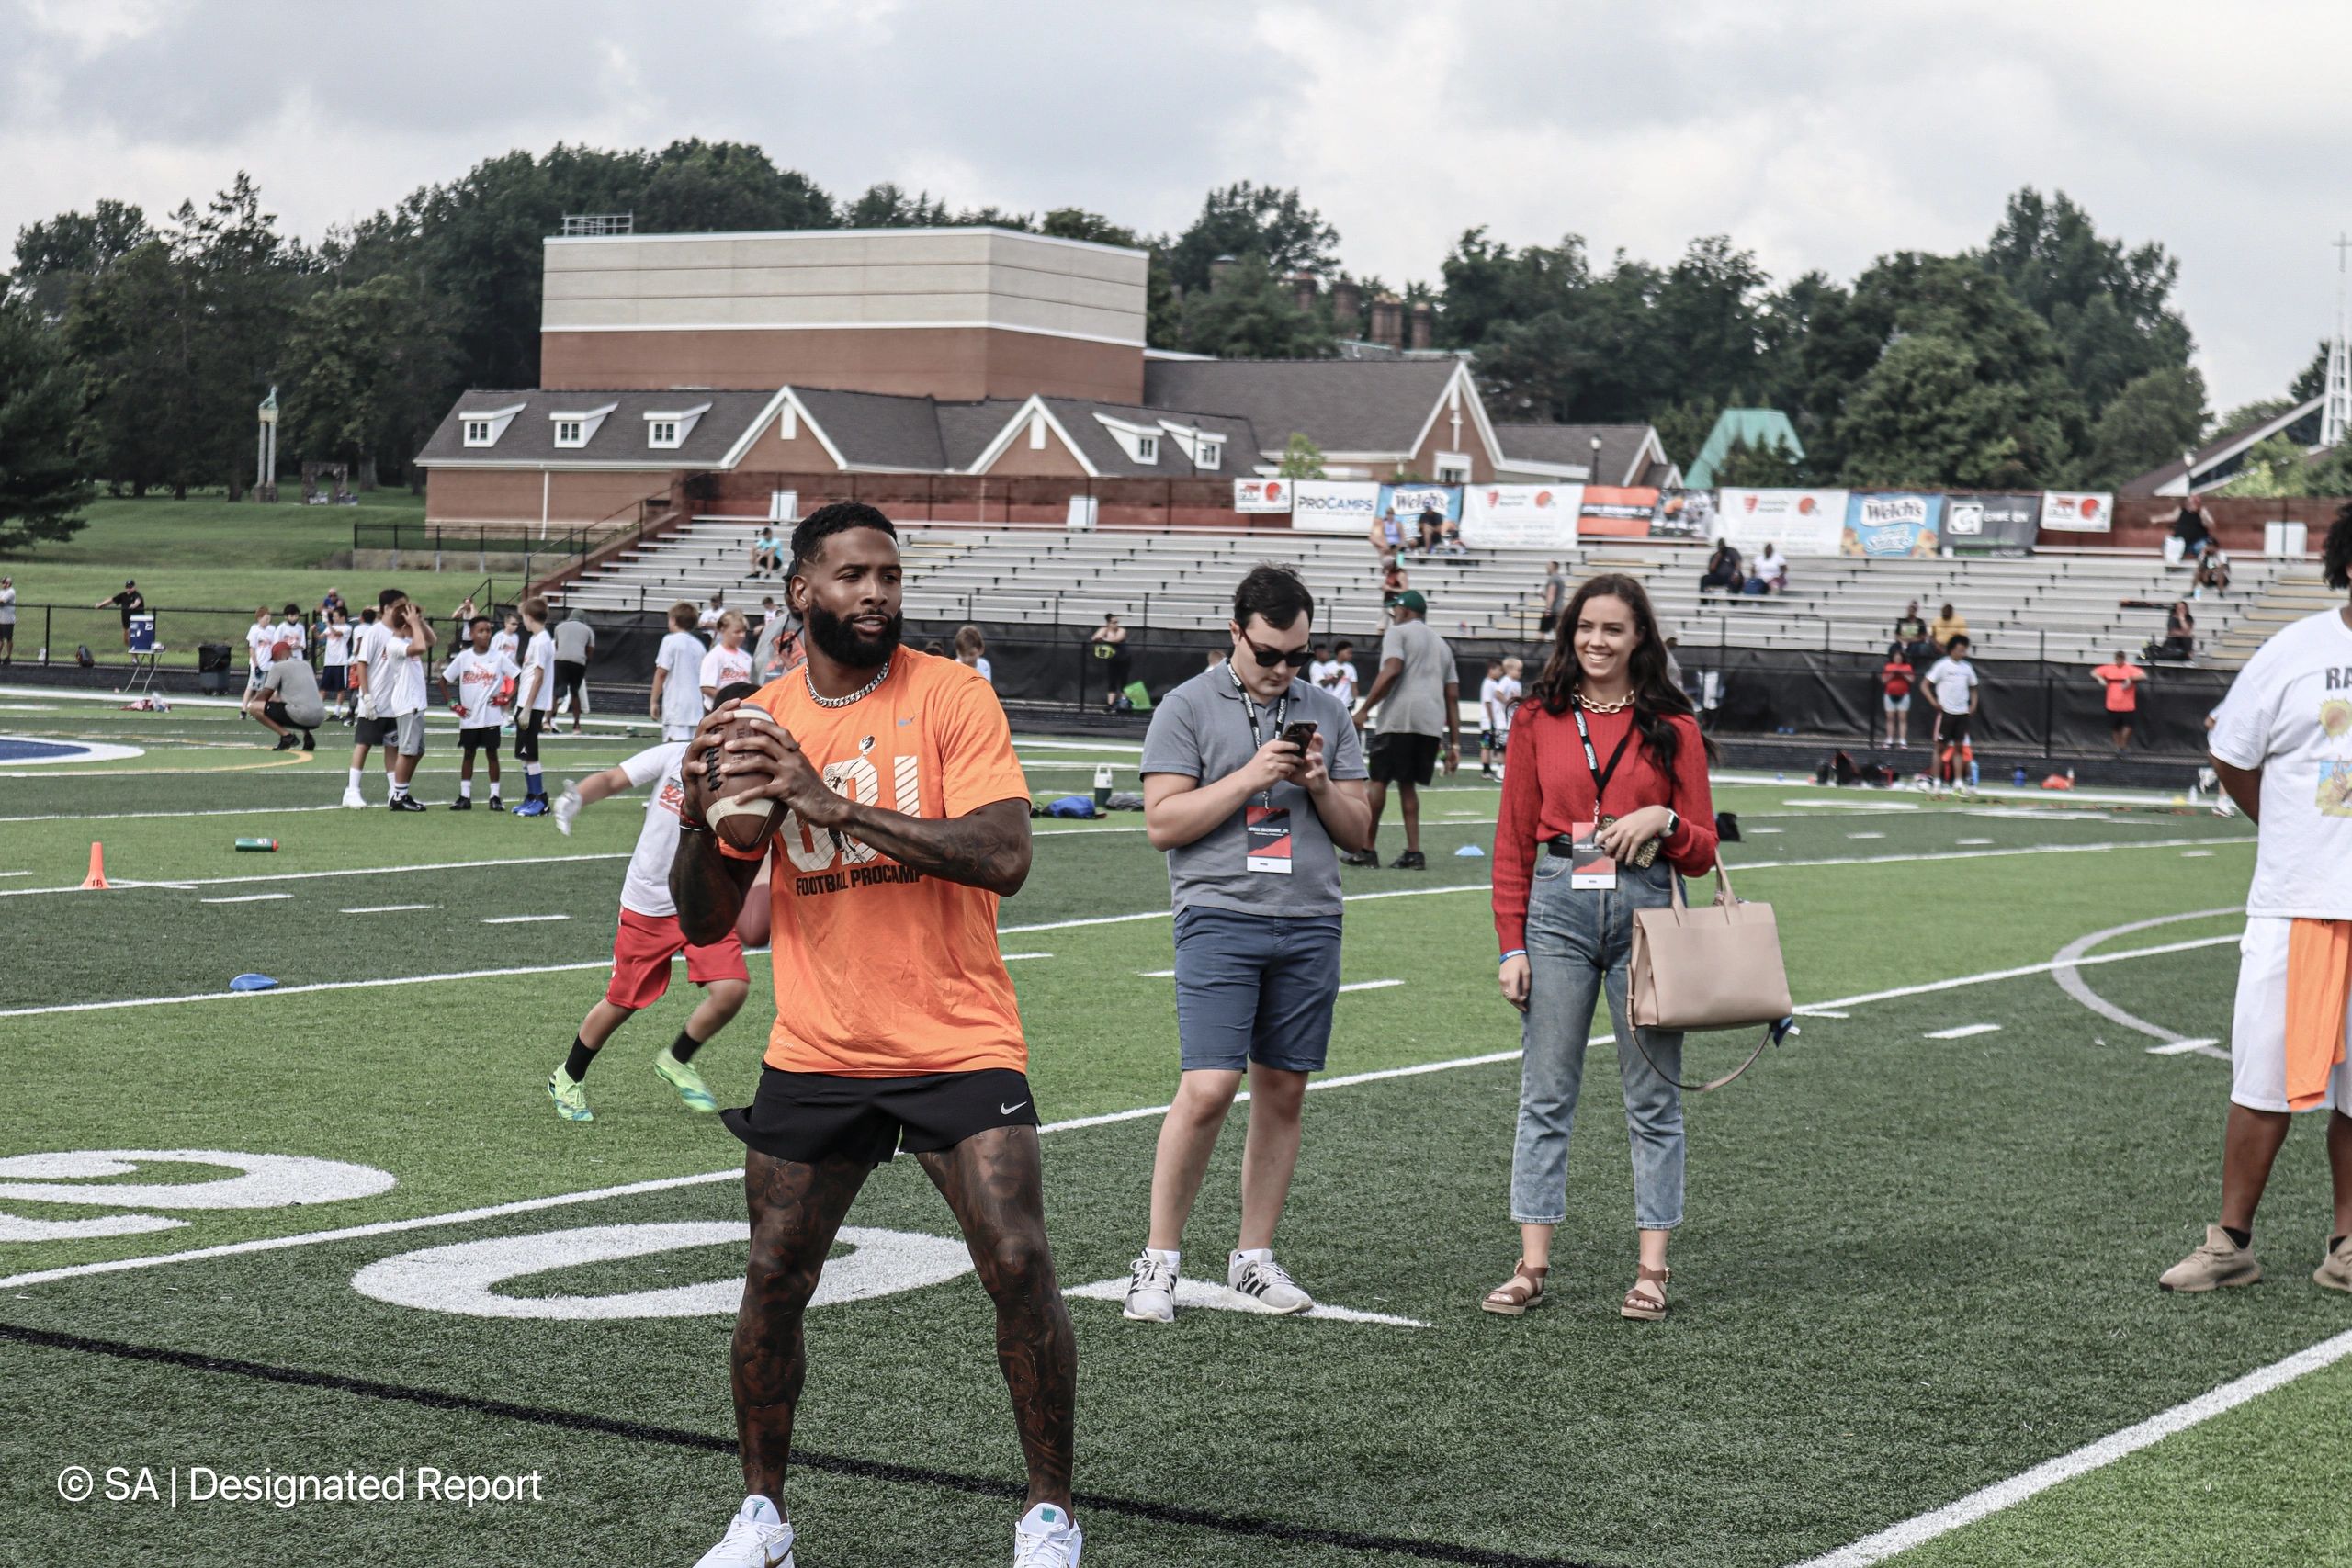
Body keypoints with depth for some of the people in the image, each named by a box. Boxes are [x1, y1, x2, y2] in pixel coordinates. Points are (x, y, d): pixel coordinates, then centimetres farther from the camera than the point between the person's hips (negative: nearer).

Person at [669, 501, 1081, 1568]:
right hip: (814, 1056, 3)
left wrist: (832, 804, -24)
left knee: (1018, 1263, -11)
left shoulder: (951, 697, -6)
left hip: (958, 1044, -3)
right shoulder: (758, 722, 5)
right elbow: (703, 924, 8)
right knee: (773, 1280, 4)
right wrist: (701, 815, -12)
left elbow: (1003, 858, -21)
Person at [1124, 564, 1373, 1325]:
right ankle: (1158, 1259, -2)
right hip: (1220, 917, -4)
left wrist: (1321, 785, -4)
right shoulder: (1188, 708, 2)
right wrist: (1249, 777, -11)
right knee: (1206, 1090, -13)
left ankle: (1253, 1256, 16)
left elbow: (1358, 832, 16)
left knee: (1282, 1092, 6)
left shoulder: (1327, 713, 14)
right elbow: (1162, 822, -5)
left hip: (1310, 922, 4)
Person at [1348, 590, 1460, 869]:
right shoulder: (1442, 645, 25)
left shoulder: (1398, 633, 5)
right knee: (1407, 784, 12)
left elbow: (1392, 671, -13)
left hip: (1399, 719, -6)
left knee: (1379, 780, 1)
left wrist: (1363, 709, -12)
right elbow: (1453, 696, 19)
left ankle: (1367, 849, 1)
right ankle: (1413, 854, 3)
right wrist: (1454, 744, 17)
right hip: (1432, 724, 6)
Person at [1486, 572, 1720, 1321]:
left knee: (1653, 1098, 3)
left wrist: (1662, 820, -15)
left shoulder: (1672, 726, 5)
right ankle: (1532, 1267, 6)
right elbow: (1513, 841, 8)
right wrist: (1512, 943, 1)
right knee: (1545, 1095, 2)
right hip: (1558, 905, 1)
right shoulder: (1540, 720, 7)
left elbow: (1702, 850, 6)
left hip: (1646, 908, -1)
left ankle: (1651, 1270, 8)